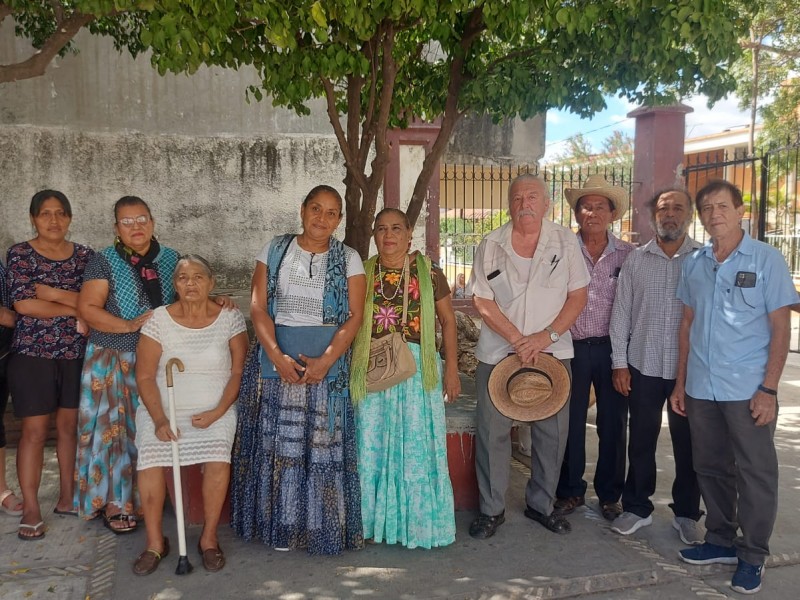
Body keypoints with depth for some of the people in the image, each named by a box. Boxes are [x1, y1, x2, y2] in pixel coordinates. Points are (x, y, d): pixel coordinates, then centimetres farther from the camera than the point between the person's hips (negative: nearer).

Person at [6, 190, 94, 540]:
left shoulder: (85, 256, 6)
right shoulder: (20, 254, -1)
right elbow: (23, 304, -13)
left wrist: (52, 292, -14)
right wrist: (75, 309, -10)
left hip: (76, 354, 3)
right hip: (33, 353, -3)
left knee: (70, 426, 9)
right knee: (35, 431, -1)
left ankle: (67, 497, 21)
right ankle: (31, 509, 7)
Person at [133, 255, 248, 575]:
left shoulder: (230, 318, -1)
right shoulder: (158, 319, -1)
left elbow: (238, 372, -1)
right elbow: (145, 376, -3)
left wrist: (217, 412, -13)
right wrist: (159, 420, -15)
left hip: (215, 412, 0)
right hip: (163, 409, 1)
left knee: (218, 459, -27)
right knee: (150, 460, -25)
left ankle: (209, 538, -5)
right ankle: (155, 542, -3)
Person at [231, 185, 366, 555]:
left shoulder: (348, 259, 4)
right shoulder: (274, 251, 6)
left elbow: (355, 316, -3)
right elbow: (258, 307, -1)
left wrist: (325, 361, -14)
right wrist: (277, 356, -13)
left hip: (328, 360, -1)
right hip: (277, 356, 1)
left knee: (324, 442, 0)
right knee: (279, 440, 4)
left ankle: (323, 529, 14)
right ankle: (282, 527, 17)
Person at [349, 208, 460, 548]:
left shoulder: (429, 272, 2)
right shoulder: (363, 273, 7)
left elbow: (448, 321, 4)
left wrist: (451, 368, -2)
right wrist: (350, 371, 4)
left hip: (418, 368, -1)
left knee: (417, 444, 4)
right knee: (373, 445, 7)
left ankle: (419, 521, 19)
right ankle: (376, 520, 22)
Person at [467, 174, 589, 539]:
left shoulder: (565, 241, 1)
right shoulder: (492, 245, -2)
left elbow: (577, 296, -1)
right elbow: (482, 302, -6)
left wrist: (546, 336, -14)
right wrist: (518, 340, -15)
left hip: (552, 351, 1)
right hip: (498, 352, -1)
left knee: (553, 432, 7)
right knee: (492, 431, 2)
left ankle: (541, 504, 27)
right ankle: (491, 509, 18)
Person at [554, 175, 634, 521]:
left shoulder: (628, 255, 3)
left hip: (611, 347, 0)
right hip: (572, 347, 0)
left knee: (613, 424, 8)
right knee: (570, 422, 8)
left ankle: (609, 494, 25)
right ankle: (570, 491, 25)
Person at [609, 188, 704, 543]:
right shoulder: (636, 260, 3)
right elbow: (621, 312, 4)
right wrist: (619, 362, 1)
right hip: (643, 366, 1)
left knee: (688, 444, 10)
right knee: (641, 441, 10)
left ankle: (687, 513, 27)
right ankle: (637, 508, 26)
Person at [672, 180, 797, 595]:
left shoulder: (766, 260, -4)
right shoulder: (693, 264, 7)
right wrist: (680, 382, 9)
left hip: (748, 390, -4)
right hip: (701, 389, 4)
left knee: (755, 474, 5)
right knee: (711, 468, 14)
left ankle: (752, 556, 20)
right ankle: (720, 541, 30)